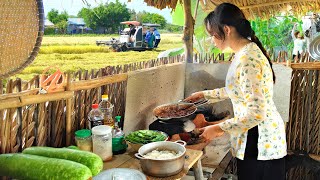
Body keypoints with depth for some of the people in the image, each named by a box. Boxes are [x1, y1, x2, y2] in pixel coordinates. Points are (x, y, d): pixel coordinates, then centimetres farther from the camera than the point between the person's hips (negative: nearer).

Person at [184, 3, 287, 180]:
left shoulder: (247, 59, -25)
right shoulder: (245, 51, 5)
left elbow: (256, 113, -27)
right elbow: (236, 91, 20)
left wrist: (218, 128, -19)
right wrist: (204, 94, 25)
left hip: (260, 141, -9)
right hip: (253, 138, 9)